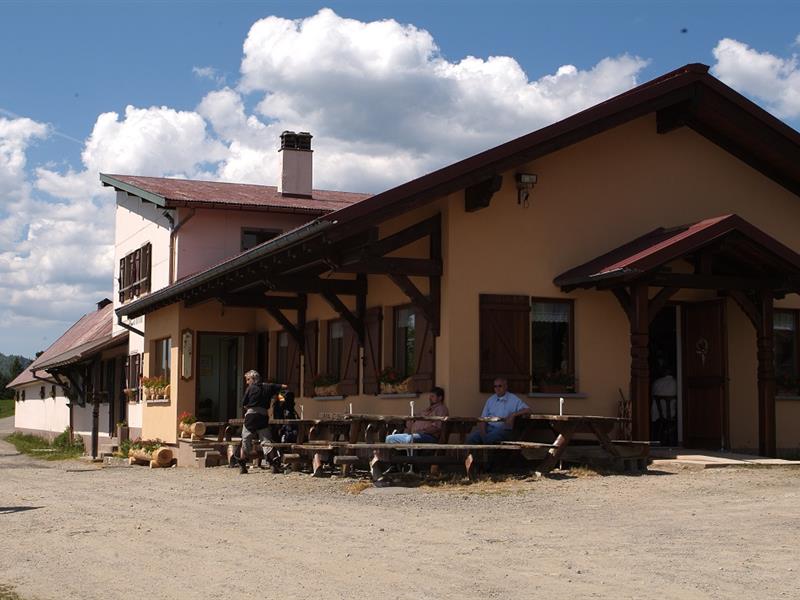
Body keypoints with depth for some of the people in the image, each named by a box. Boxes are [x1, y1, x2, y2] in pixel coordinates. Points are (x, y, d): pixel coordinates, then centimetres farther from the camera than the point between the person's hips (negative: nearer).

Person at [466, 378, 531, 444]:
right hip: (489, 427, 4)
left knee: (488, 439, -36)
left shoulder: (513, 399, 5)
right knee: (471, 438, -24)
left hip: (503, 429, -4)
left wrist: (513, 414, -17)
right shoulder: (491, 400, 17)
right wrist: (483, 433, -6)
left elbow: (527, 410, -2)